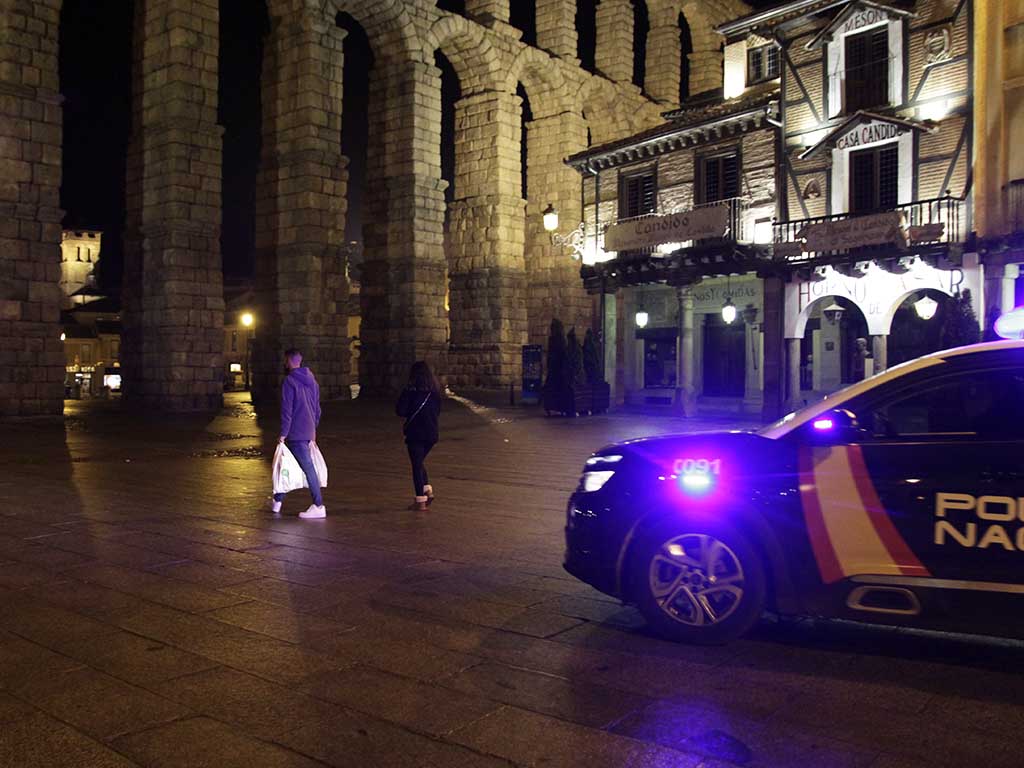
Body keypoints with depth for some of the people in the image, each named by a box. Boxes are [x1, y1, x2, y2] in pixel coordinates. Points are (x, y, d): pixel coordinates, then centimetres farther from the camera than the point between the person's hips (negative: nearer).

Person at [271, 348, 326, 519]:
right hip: (308, 432, 8)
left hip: (295, 433, -8)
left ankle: (318, 506, -5)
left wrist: (283, 433, -12)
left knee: (308, 467, -7)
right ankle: (277, 500, 26)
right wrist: (314, 428, 24)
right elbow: (317, 407, 17)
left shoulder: (289, 381, -12)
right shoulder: (311, 379, 13)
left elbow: (286, 410, -16)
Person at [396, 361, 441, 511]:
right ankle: (427, 490, 12)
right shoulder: (435, 391, 5)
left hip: (415, 433, -5)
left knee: (416, 465, 2)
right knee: (419, 462, 23)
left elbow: (400, 411, -12)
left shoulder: (411, 390, -11)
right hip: (431, 433, 5)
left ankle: (420, 501, 1)